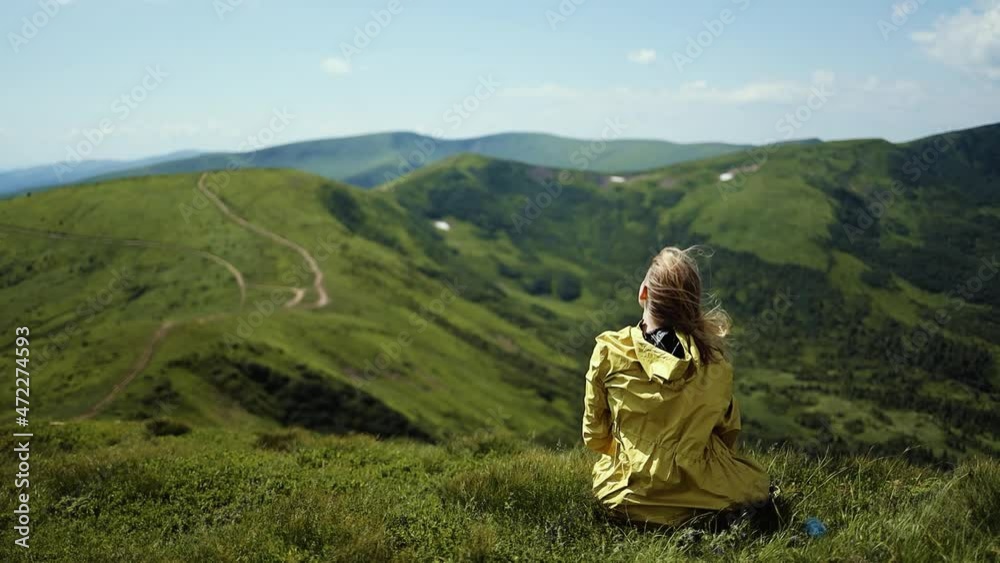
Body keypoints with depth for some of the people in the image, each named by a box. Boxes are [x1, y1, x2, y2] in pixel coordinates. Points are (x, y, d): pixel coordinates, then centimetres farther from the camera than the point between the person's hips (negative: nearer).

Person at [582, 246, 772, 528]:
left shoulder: (609, 352, -14)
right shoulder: (712, 356, -11)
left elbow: (594, 436, -4)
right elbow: (727, 429, 3)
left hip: (627, 498, 2)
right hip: (699, 492, -1)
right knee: (760, 484, 28)